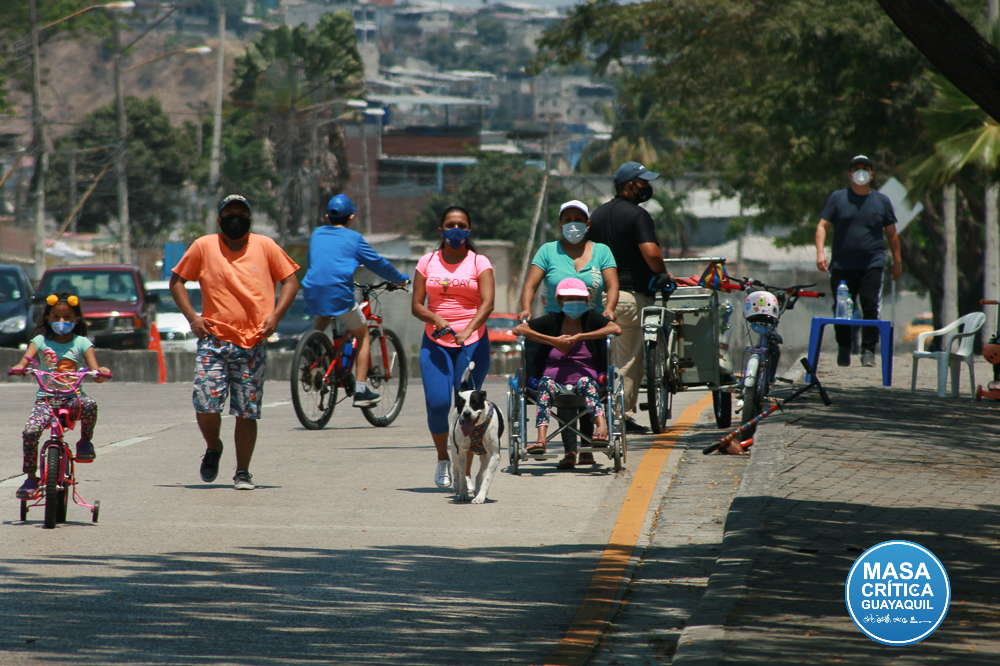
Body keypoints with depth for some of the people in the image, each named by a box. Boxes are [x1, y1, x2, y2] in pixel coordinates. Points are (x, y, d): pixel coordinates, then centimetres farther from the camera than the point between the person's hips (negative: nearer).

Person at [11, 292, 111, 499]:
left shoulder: (81, 343, 5)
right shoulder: (41, 341, 7)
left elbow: (96, 375, -4)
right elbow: (26, 358, -9)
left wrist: (102, 373, -28)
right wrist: (19, 367, -33)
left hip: (73, 396, -1)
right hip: (46, 397, 1)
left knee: (89, 404, -35)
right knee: (30, 431, -23)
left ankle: (86, 441, -6)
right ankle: (31, 478, -8)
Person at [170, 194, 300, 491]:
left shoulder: (265, 246, 6)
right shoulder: (204, 247, 5)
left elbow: (290, 280, 12)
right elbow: (176, 280, 13)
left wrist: (275, 315, -2)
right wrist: (191, 316, 0)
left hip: (253, 343, 0)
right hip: (213, 340, 0)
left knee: (247, 413, 0)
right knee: (205, 406, -10)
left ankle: (243, 472, 11)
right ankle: (213, 449, 20)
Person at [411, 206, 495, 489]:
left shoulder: (479, 263, 3)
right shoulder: (428, 262, 10)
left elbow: (487, 303, -11)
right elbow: (417, 305, 6)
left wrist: (468, 330, -27)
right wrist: (437, 319, -14)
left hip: (472, 344, -1)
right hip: (436, 343, 1)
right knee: (437, 403, -12)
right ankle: (443, 459, 14)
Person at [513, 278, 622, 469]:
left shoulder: (591, 319, 10)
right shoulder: (552, 321, 12)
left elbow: (616, 329, -9)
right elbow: (518, 329, 0)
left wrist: (579, 337, -13)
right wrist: (553, 341, -10)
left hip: (585, 378, 0)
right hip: (555, 380, 0)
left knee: (585, 382, -34)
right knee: (546, 382, -32)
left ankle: (602, 428, -57)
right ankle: (541, 438, -49)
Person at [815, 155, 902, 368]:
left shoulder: (882, 201, 12)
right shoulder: (837, 198, 8)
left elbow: (891, 233, 17)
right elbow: (822, 226, 4)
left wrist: (897, 262, 16)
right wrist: (820, 252, -10)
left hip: (872, 264, 0)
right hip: (842, 266, 0)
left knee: (871, 307, -11)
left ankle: (868, 350, -8)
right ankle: (843, 349, 17)